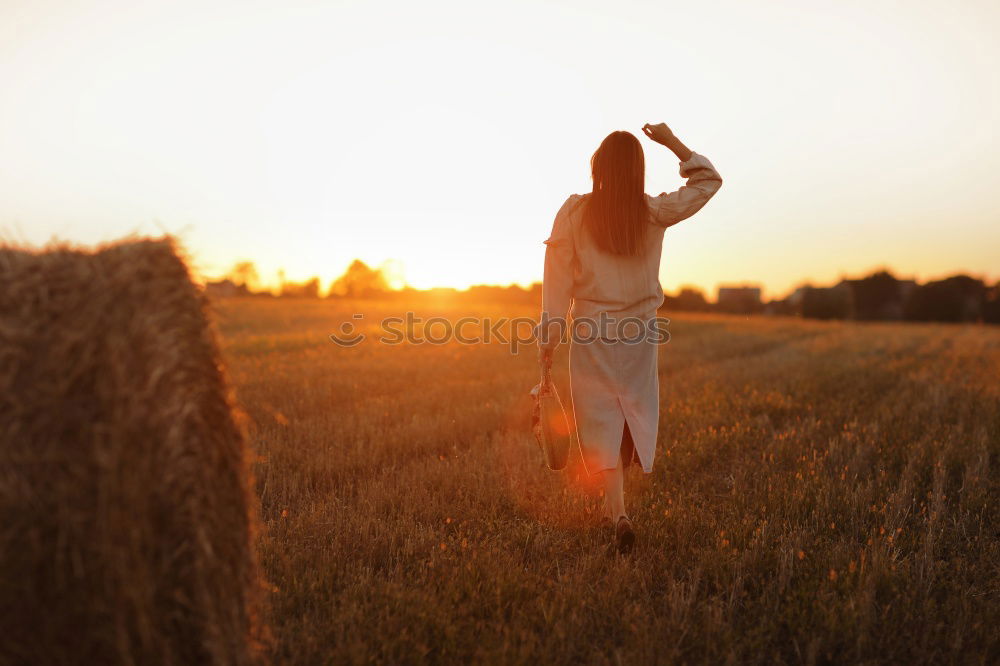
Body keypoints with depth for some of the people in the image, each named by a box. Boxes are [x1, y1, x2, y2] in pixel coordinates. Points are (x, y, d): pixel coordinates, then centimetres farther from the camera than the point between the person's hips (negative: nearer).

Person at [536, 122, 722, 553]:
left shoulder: (574, 213, -7)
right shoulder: (655, 213, -2)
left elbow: (557, 282, -6)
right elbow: (709, 181, 14)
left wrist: (548, 339, 0)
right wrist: (673, 143, 11)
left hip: (590, 332, -2)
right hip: (639, 332, 2)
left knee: (601, 420, 4)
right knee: (634, 413, 17)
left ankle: (619, 513, -8)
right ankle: (614, 504, 29)